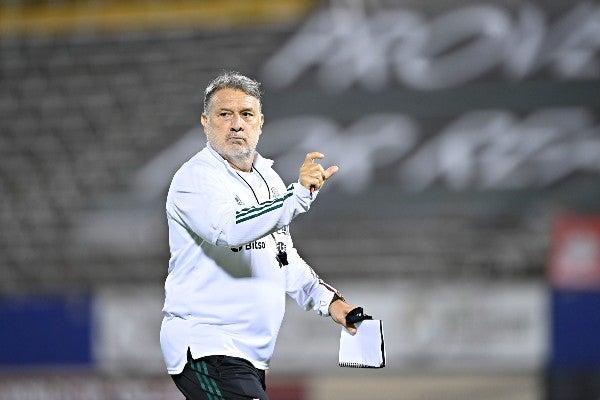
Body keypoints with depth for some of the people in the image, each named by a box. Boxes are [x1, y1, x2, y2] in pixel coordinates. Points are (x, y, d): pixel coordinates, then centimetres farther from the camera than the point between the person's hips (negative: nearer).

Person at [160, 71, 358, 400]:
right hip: (202, 345, -9)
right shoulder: (196, 178, -12)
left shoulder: (267, 177, 15)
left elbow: (283, 257, 26)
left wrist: (326, 300, 14)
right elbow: (230, 229, -33)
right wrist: (299, 194, -40)